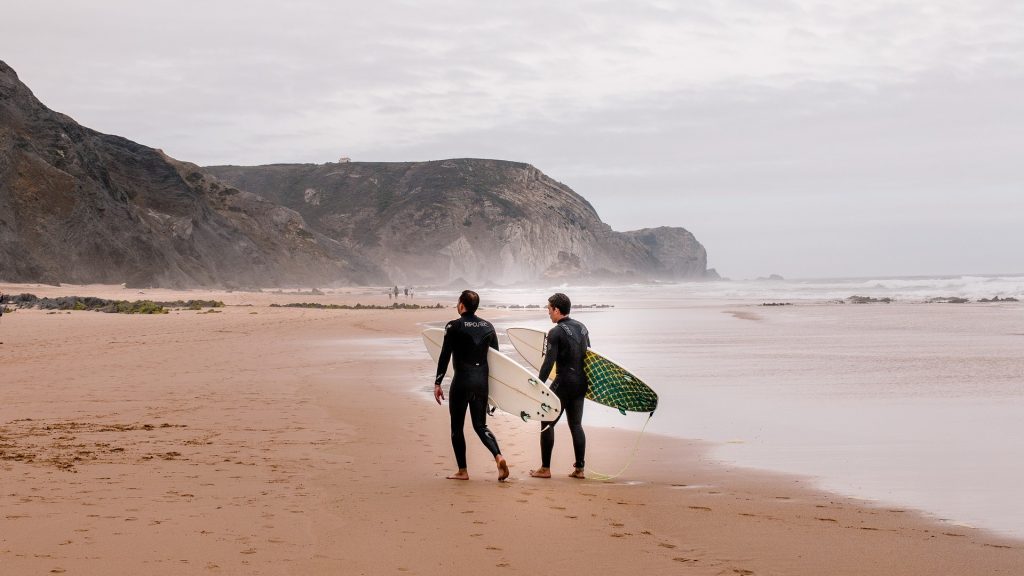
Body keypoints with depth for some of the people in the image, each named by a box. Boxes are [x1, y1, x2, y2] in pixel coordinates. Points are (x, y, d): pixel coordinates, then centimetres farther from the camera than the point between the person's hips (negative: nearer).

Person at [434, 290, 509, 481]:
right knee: (480, 425, 13)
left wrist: (437, 383, -5)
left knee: (457, 427, 7)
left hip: (461, 381, -5)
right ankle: (499, 456, -11)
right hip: (482, 381, 5)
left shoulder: (454, 326, -8)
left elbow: (444, 356, -10)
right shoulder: (488, 327, 8)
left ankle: (462, 471, 8)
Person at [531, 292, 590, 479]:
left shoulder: (556, 332, -13)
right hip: (581, 383, 7)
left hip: (564, 383, -7)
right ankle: (579, 469, 11)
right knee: (576, 424, 12)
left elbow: (549, 363, -18)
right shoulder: (581, 327, 10)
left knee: (547, 423, 3)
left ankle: (545, 469, 2)